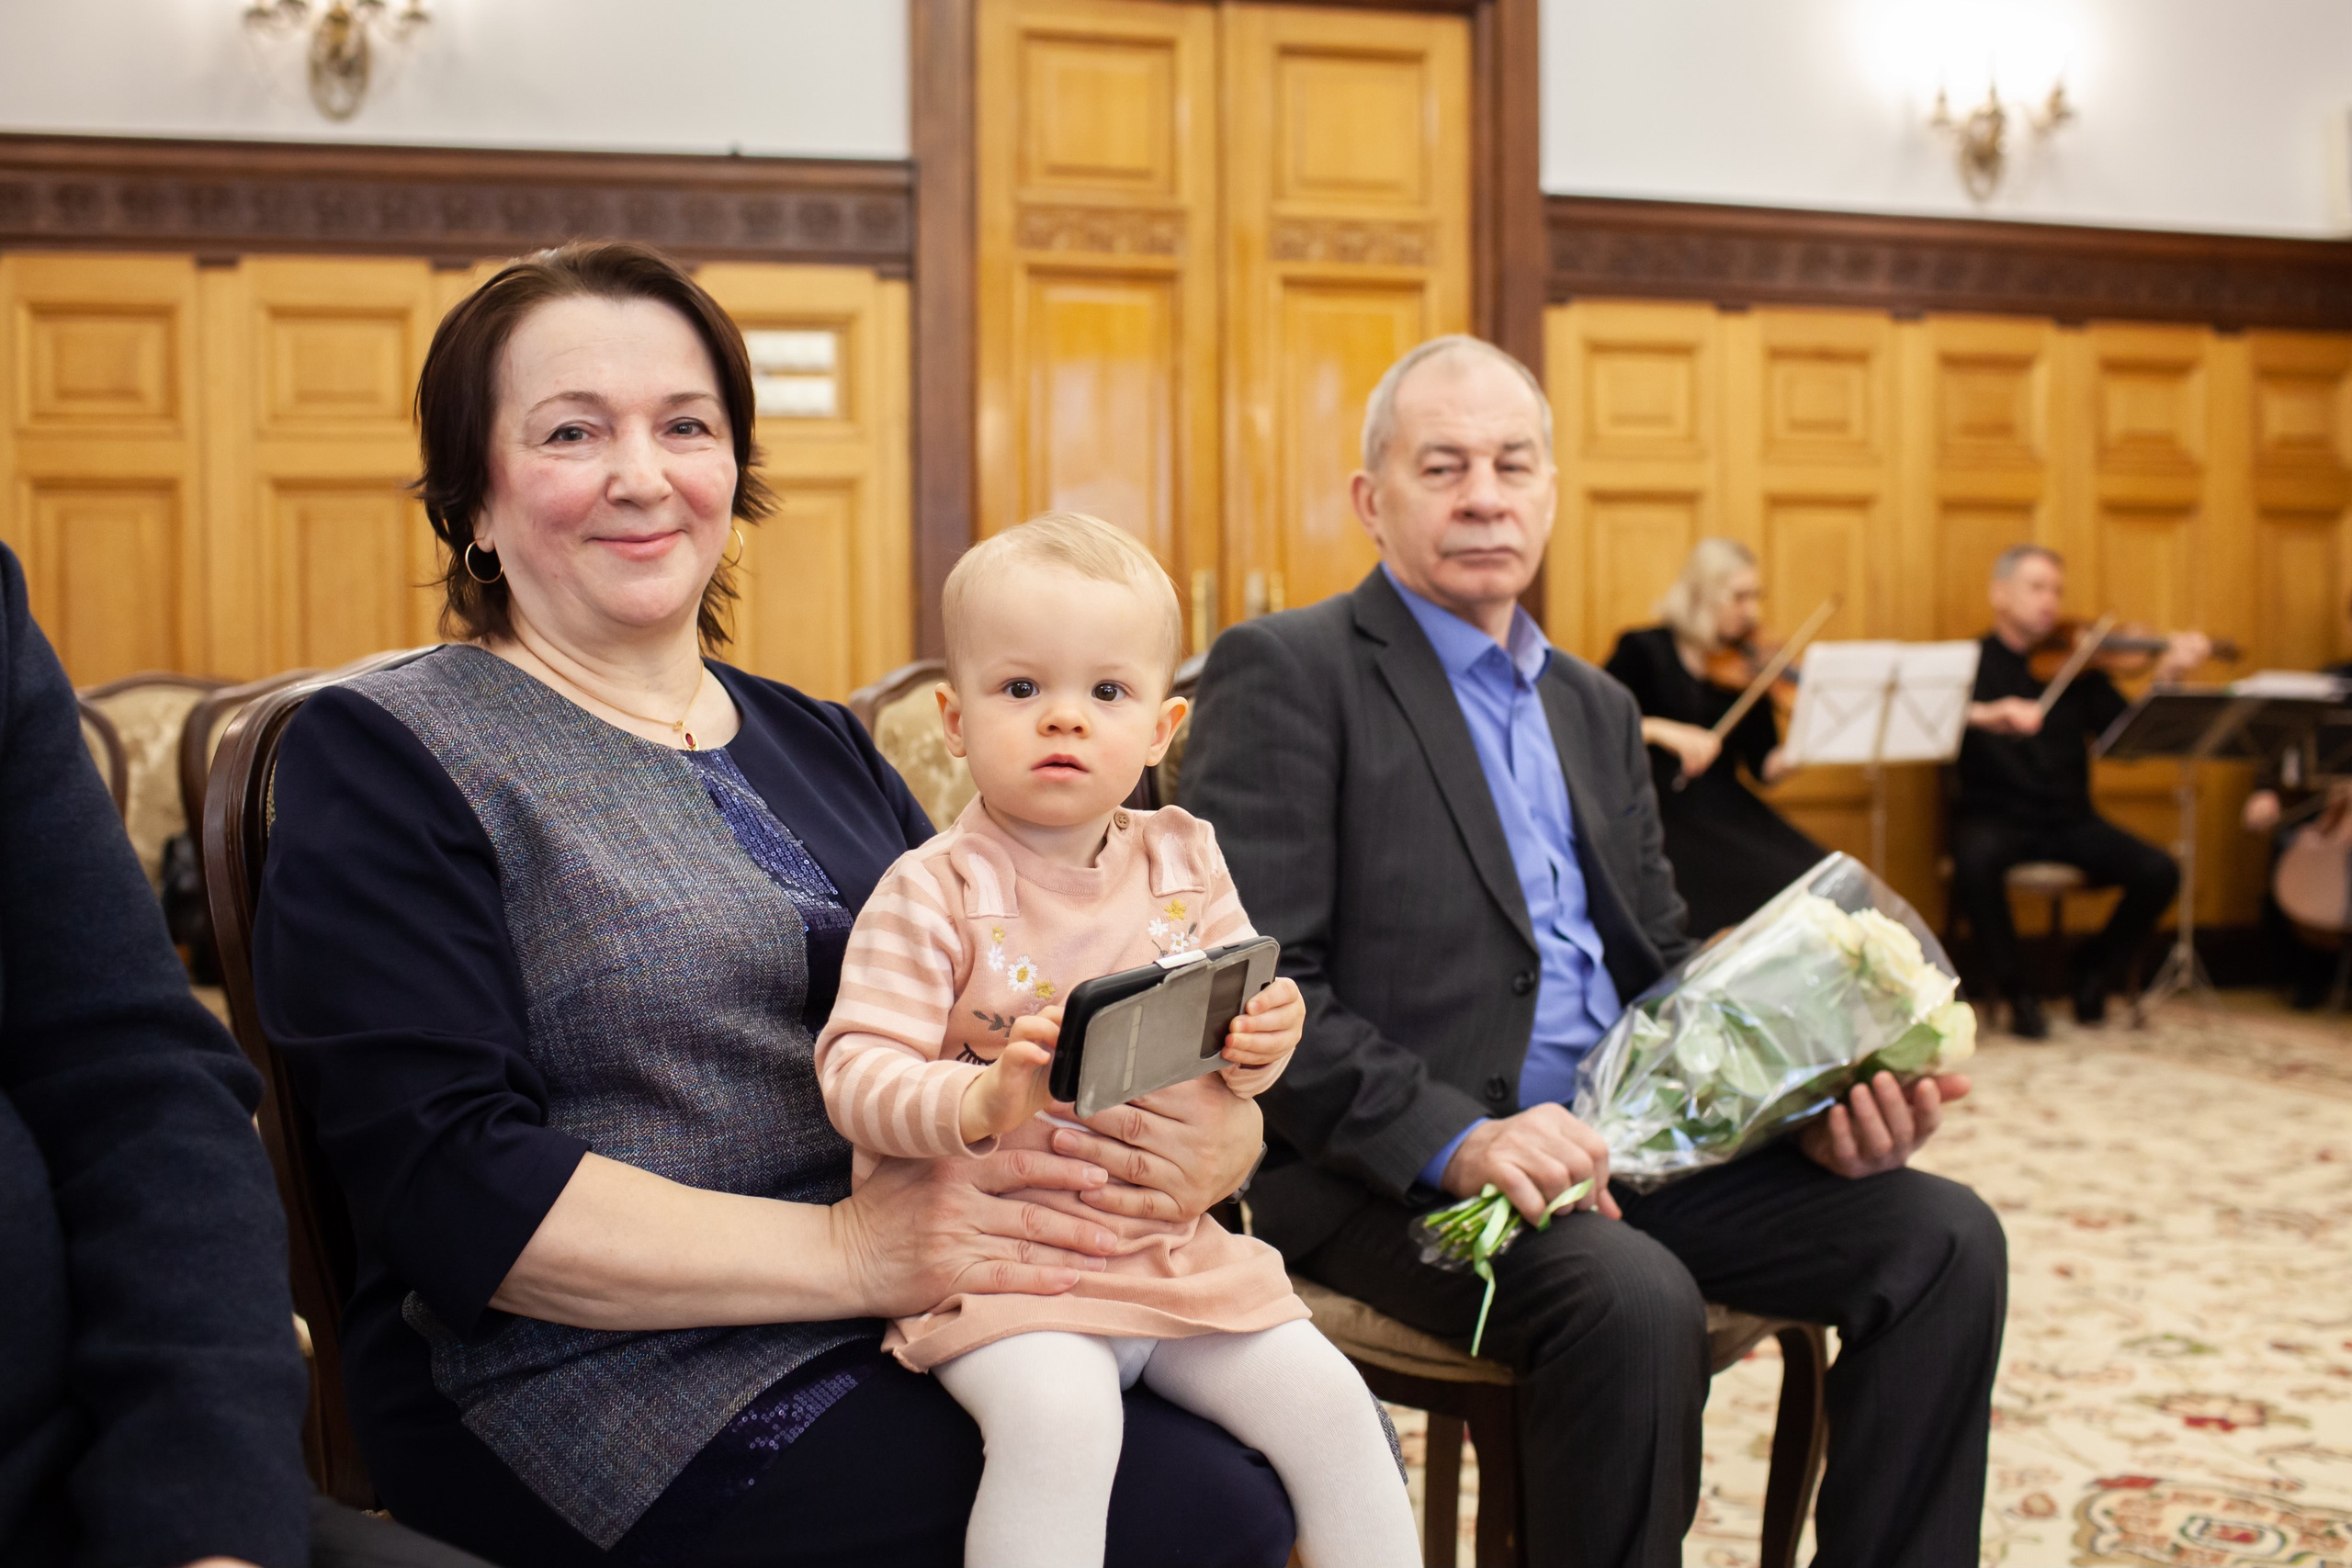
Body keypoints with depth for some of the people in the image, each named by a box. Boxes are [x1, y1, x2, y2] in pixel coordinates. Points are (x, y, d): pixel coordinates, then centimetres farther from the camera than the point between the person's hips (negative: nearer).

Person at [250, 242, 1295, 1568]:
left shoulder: (817, 746, 18)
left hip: (930, 1319, 7)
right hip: (612, 1385, -6)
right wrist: (853, 1251, -21)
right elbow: (451, 1185, -13)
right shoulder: (385, 759, -2)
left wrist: (1208, 1125, -11)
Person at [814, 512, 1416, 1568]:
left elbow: (1230, 1038, 13)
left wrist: (1260, 1044, -11)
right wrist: (980, 1102, -34)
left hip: (1171, 1245, 5)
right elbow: (854, 1073, -16)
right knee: (1060, 1419, -31)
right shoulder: (931, 896, -10)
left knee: (1328, 1402, -5)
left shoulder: (1186, 867, 7)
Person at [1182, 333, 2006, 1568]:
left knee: (1943, 1236, -9)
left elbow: (1660, 968, 19)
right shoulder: (1284, 673, -3)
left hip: (1614, 1140, 7)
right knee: (1634, 1300, -34)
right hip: (1385, 1172, -7)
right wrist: (1454, 1138, -25)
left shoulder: (1596, 709, 21)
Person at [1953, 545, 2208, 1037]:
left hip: (2069, 819, 4)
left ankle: (2096, 968, 11)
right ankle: (2013, 988, -13)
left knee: (2158, 873, -19)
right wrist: (1983, 715, -34)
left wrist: (2165, 678, -14)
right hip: (1995, 816, -3)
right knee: (1976, 861, -38)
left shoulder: (2076, 667, 12)